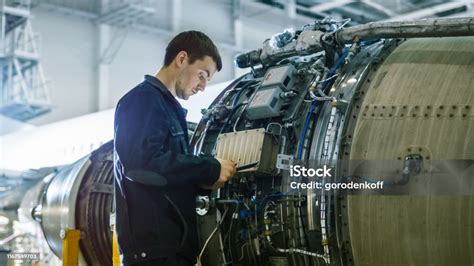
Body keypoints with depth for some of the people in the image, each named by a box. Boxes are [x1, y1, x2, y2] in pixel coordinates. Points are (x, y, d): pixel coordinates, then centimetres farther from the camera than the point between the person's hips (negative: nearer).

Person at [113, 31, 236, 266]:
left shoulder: (170, 107, 23)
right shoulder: (142, 100, -8)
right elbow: (143, 162, -24)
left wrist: (204, 180, 6)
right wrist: (210, 169, -16)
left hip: (174, 241, 10)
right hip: (153, 245, -10)